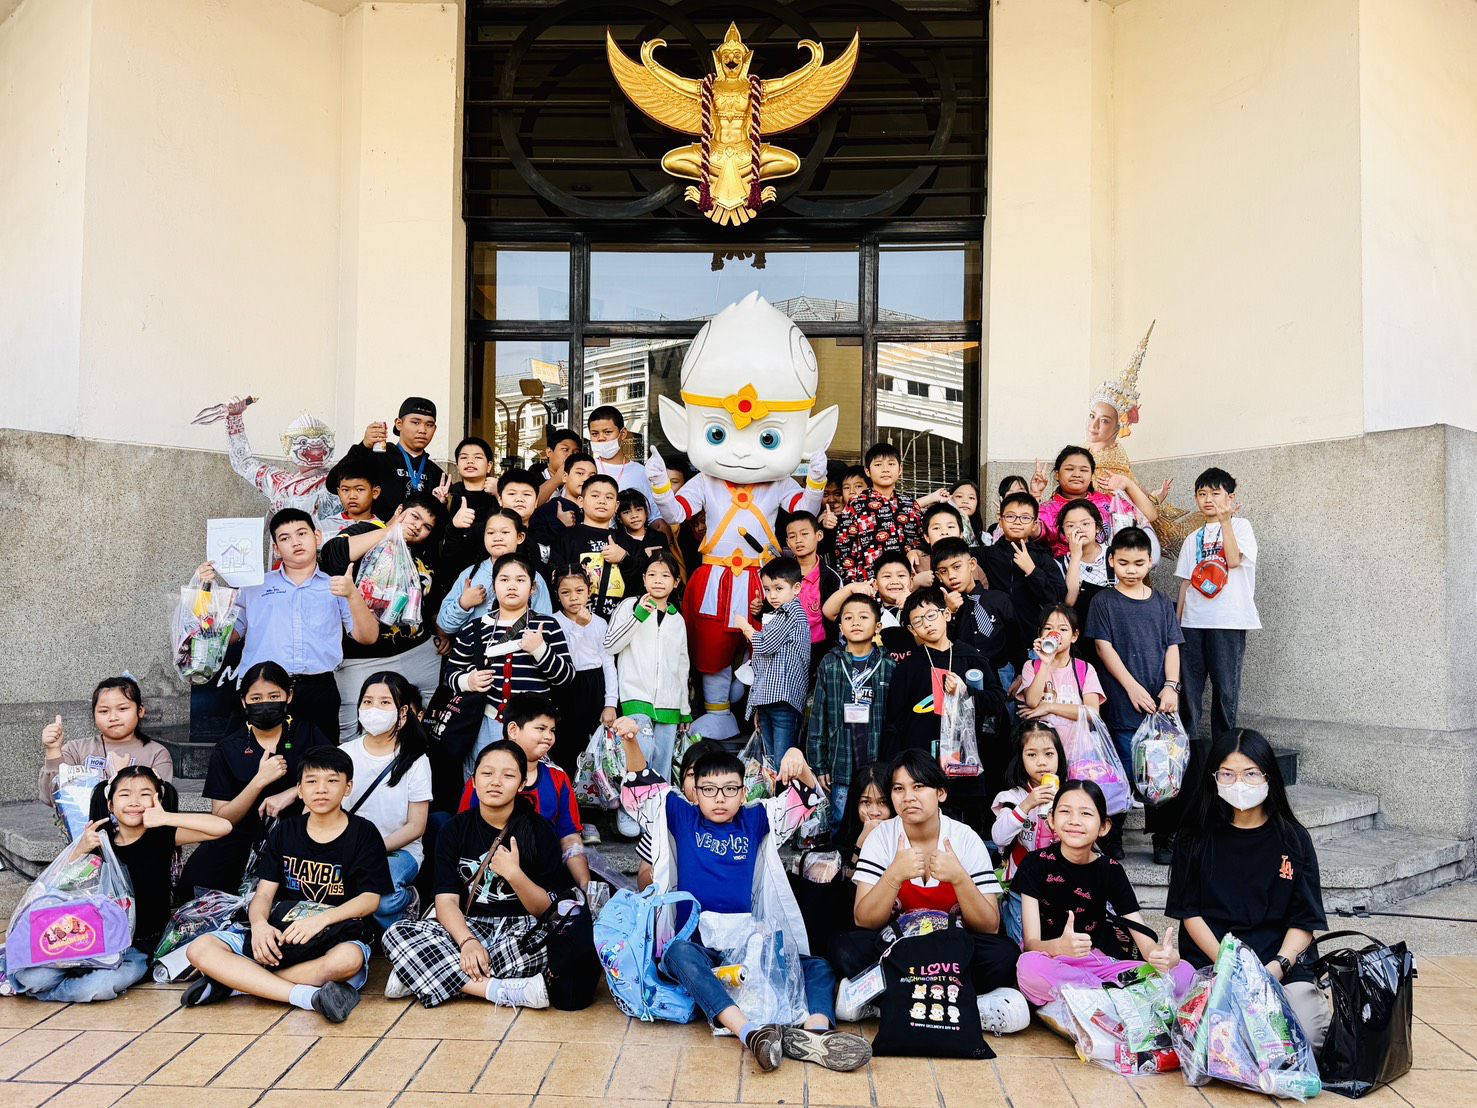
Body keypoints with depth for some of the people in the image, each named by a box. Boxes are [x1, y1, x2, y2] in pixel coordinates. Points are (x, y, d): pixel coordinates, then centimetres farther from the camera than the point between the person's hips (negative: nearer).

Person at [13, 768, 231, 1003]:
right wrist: (80, 850, -12)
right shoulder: (99, 842, 3)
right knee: (30, 978, -20)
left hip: (139, 949, -2)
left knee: (98, 988, -30)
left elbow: (222, 827, -19)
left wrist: (165, 818, -24)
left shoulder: (162, 837, -6)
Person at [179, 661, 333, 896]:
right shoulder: (227, 750, 6)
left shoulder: (307, 733, 5)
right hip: (243, 840, 1)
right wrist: (260, 781, -15)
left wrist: (292, 793, -17)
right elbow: (221, 820, -1)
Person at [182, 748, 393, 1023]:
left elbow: (370, 899, -6)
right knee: (199, 949, -18)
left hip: (335, 936, -3)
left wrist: (321, 919, -22)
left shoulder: (363, 833, 2)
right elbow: (264, 893, 6)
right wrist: (259, 924, -17)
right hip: (279, 933, 4)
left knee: (348, 959, -40)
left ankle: (233, 982, -23)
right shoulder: (284, 832, 14)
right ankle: (308, 997, -30)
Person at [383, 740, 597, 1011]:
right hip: (468, 926, 3)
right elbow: (446, 900, -6)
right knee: (397, 934, -23)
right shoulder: (455, 830, 4)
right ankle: (507, 992, -30)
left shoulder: (538, 831, -2)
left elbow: (545, 909, -4)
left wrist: (514, 874, -22)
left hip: (521, 928, -2)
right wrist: (467, 941, -25)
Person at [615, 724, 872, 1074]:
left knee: (819, 967, -15)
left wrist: (800, 768, -16)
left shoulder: (756, 821, 14)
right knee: (679, 953, -38)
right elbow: (642, 786, 1)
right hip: (694, 942, -3)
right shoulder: (681, 817, 10)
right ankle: (748, 1031, -55)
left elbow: (805, 798, 7)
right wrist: (631, 742, -17)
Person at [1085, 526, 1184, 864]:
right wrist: (1133, 687, -13)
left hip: (1161, 703, 4)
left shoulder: (1161, 604, 13)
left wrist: (1171, 686, -7)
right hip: (1123, 704, -3)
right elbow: (1104, 647, -4)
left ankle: (1163, 838, 15)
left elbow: (1172, 646, 9)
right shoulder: (1104, 602, 2)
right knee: (1124, 772, -4)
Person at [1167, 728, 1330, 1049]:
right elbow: (1189, 912, 3)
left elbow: (1304, 922, 4)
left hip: (1280, 965, 1)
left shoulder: (1293, 839, 7)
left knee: (1310, 1034, -25)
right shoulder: (1197, 837, 6)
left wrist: (1276, 968, -13)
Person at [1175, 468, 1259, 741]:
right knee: (1188, 686, 4)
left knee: (1225, 687, 0)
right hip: (1193, 622, 4)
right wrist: (1177, 622, 10)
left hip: (1228, 621, -4)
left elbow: (1233, 559, -14)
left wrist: (1225, 521, -14)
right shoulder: (1193, 539, 17)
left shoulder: (1239, 526, 4)